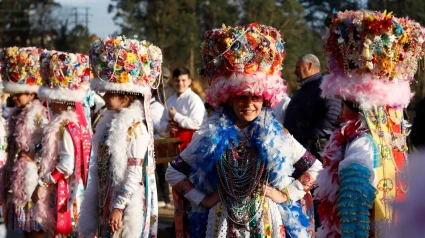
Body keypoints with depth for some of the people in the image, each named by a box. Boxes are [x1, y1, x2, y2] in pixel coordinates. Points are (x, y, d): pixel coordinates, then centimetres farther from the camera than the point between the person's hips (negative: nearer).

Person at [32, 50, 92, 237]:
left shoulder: (64, 127, -19)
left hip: (63, 191, -9)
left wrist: (43, 183, -18)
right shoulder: (78, 121, 9)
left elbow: (67, 165, -25)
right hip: (75, 189, 9)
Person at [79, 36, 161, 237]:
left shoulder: (136, 127, -15)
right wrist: (100, 204, 18)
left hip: (126, 204, -9)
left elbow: (135, 173, -18)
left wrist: (119, 206, -20)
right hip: (107, 202, 9)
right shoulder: (111, 121, 11)